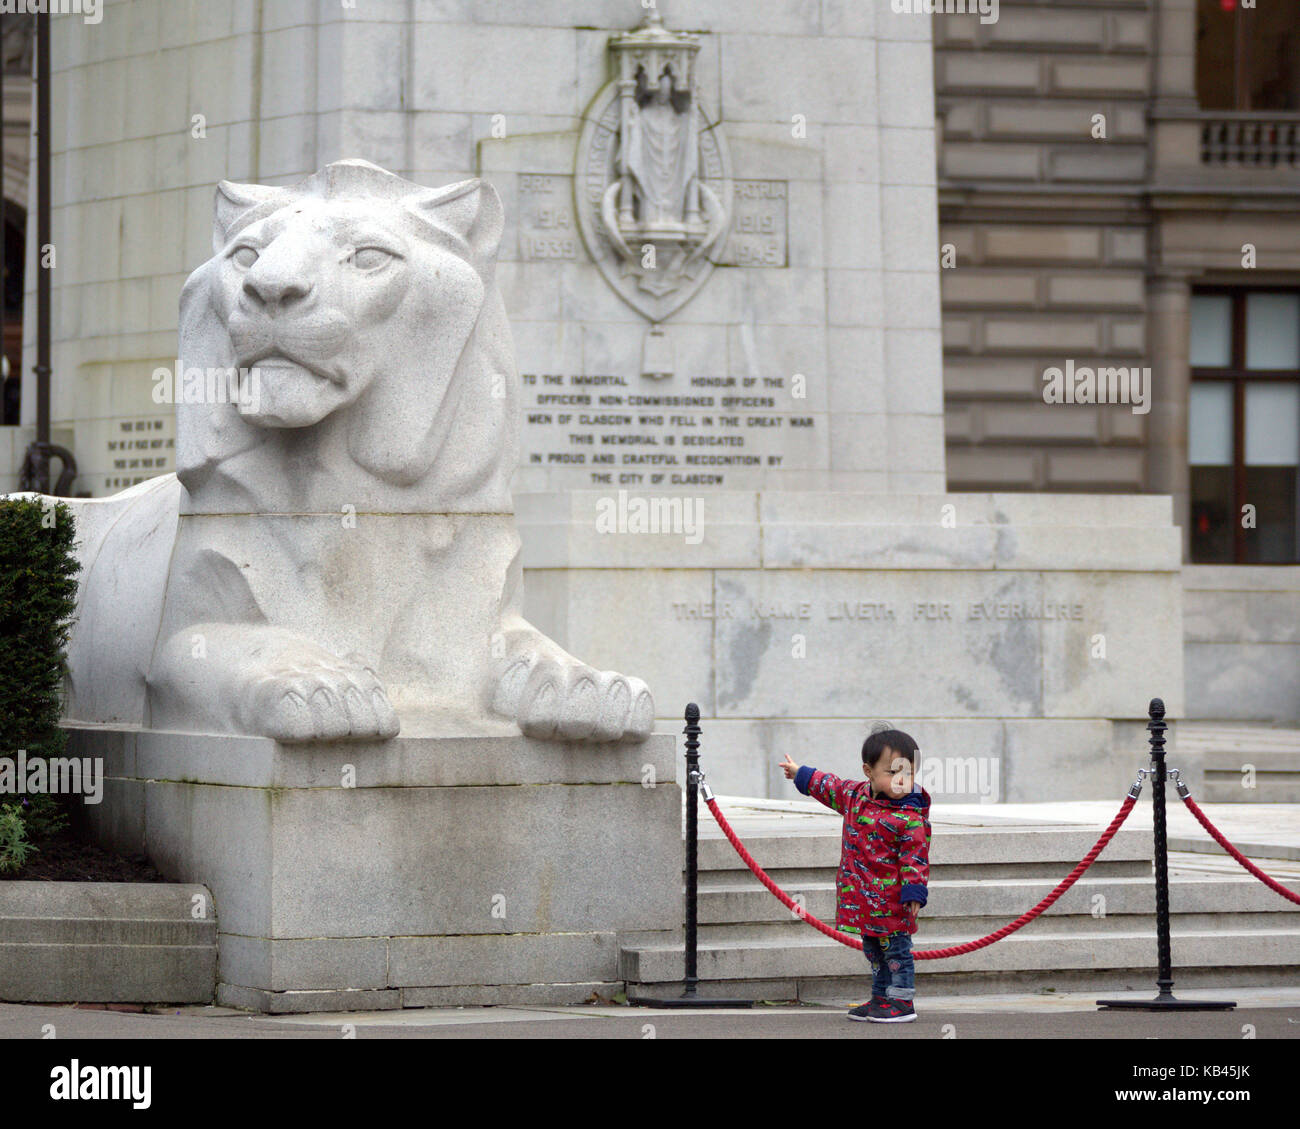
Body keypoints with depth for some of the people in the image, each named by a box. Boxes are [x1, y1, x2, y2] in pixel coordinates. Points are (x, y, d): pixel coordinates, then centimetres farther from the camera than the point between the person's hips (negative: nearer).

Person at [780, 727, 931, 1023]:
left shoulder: (910, 818, -17)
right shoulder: (855, 794, 4)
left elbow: (915, 857, -17)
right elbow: (831, 787, 23)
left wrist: (914, 892, -22)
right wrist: (801, 774, 35)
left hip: (891, 899, -8)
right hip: (863, 898, 8)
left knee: (896, 949, -2)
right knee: (873, 950, 16)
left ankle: (901, 1001, 5)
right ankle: (881, 998, 25)